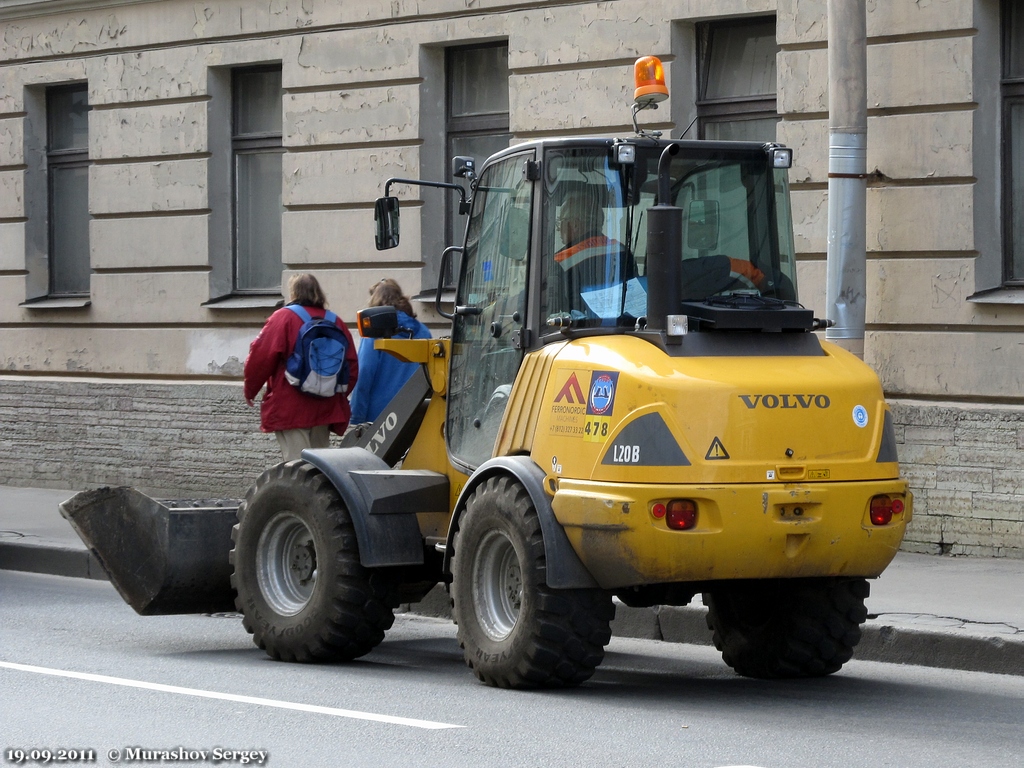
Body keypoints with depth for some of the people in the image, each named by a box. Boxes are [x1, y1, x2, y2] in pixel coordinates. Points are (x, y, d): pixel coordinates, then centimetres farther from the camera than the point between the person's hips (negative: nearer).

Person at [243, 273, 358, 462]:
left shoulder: (283, 318, -6)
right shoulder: (335, 322, 8)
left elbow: (261, 357, -8)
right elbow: (352, 365, 8)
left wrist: (250, 390, 5)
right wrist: (338, 394, 20)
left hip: (289, 409, -5)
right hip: (325, 409, 5)